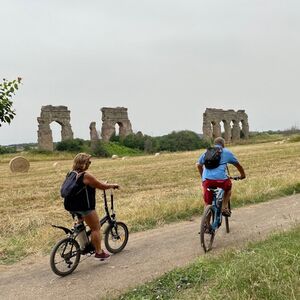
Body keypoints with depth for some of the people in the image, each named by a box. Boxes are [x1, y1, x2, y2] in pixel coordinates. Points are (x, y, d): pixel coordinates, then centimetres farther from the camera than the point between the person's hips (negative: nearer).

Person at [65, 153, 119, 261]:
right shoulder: (86, 175, -15)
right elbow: (102, 186, -10)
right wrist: (113, 185, 8)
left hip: (71, 206, 8)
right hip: (84, 207, -8)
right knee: (96, 228, 2)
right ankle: (99, 252, 5)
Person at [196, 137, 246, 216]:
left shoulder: (207, 152, 23)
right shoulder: (227, 152, 18)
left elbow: (199, 165, 25)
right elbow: (237, 165, 27)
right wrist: (243, 175, 45)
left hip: (207, 180, 2)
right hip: (221, 179, -1)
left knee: (208, 204, 11)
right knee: (228, 188, 32)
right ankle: (224, 208, 21)